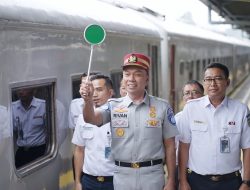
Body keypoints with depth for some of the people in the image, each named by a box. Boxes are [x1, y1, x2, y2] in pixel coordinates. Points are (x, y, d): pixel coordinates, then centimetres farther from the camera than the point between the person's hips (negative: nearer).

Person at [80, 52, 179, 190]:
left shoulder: (162, 107, 0)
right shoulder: (114, 105, 2)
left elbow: (169, 146, 2)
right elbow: (92, 119, -16)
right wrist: (88, 100, -37)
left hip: (152, 176, -1)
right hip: (122, 176, 1)